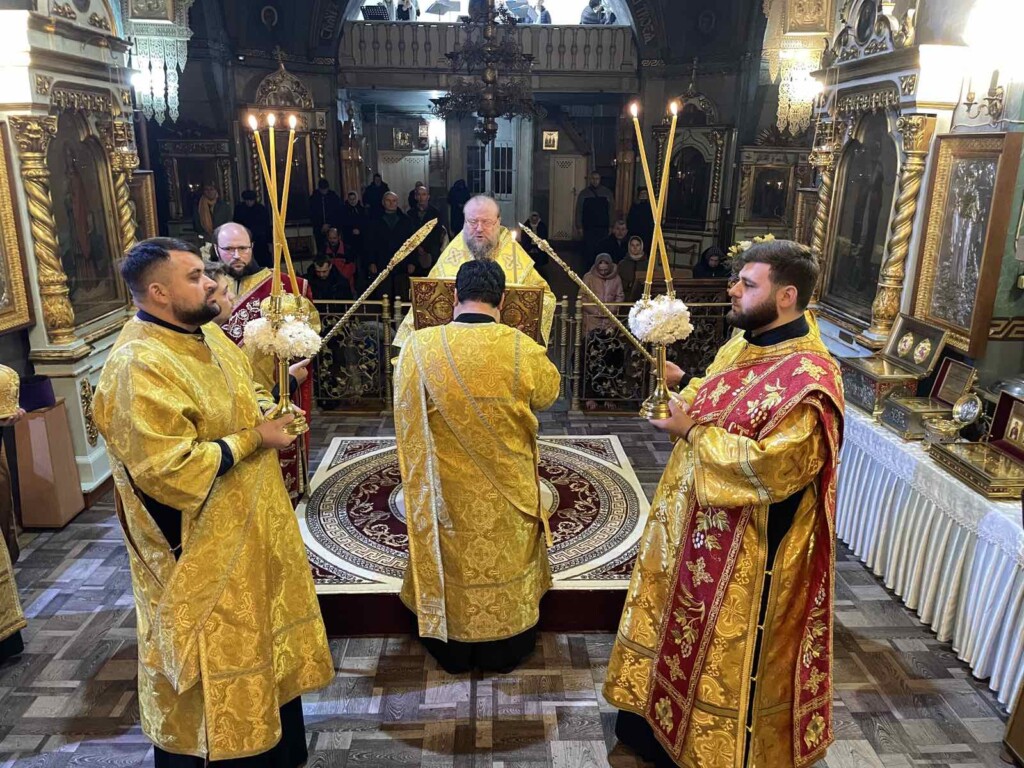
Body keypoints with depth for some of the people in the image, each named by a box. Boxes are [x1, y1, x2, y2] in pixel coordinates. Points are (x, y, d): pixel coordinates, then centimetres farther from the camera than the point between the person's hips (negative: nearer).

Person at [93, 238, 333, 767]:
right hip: (199, 552, -10)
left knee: (263, 640, 24)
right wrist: (254, 438, -22)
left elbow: (239, 397, 18)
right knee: (209, 664, 9)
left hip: (250, 530, 10)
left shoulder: (205, 334, 4)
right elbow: (171, 471, -29)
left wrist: (269, 407, -4)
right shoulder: (138, 369, -25)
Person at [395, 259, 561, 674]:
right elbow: (548, 392, 3)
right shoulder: (521, 348, -18)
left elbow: (405, 407, 0)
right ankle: (503, 652, 38)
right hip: (506, 490, 0)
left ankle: (452, 652, 39)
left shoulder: (419, 347, -17)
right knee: (505, 560, 20)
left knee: (451, 560, 21)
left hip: (445, 489, 1)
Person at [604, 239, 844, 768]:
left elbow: (772, 466, -31)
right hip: (695, 524, 10)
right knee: (685, 624, 26)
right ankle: (660, 718, 48)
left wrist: (693, 434, -23)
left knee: (731, 650, 12)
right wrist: (683, 384, 0)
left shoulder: (808, 378, -27)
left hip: (746, 550, -10)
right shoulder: (745, 342, 2)